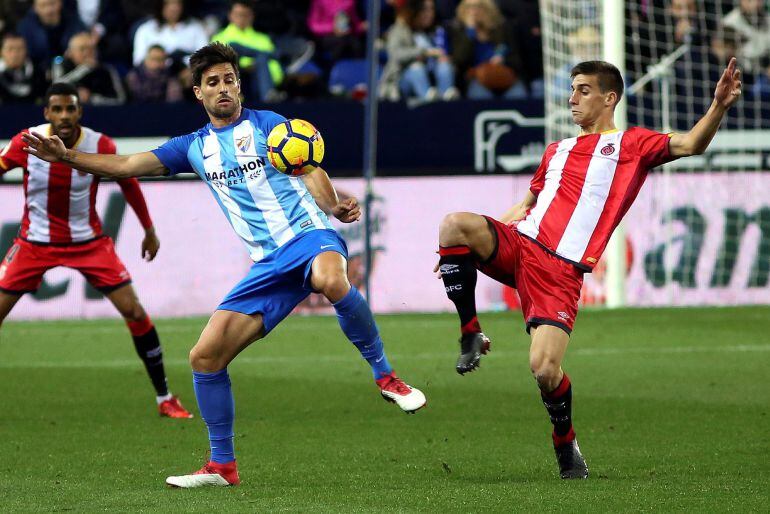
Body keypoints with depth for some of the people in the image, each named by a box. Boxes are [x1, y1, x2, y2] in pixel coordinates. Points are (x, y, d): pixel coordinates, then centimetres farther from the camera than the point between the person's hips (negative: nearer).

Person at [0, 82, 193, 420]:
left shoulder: (101, 146, -14)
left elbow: (129, 183, 3)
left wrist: (149, 231, 9)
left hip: (88, 241, 0)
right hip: (35, 242, 0)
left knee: (134, 312, -8)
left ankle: (165, 398, 5)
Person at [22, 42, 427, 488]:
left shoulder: (267, 124, 4)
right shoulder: (194, 147, 18)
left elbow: (312, 171, -6)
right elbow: (126, 166, 18)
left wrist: (334, 206, -26)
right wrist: (66, 157, 7)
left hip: (309, 233, -5)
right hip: (268, 265, 5)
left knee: (331, 280, -42)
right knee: (205, 356, -5)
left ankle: (385, 375, -23)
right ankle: (222, 466, 6)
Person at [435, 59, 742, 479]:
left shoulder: (630, 144, 9)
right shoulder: (556, 152, 25)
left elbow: (690, 145, -5)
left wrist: (719, 107, -24)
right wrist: (475, 246, 26)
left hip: (561, 271, -4)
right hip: (519, 243, 5)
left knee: (544, 369, -20)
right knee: (455, 224, -28)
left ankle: (566, 443, 11)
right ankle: (470, 335, -10)